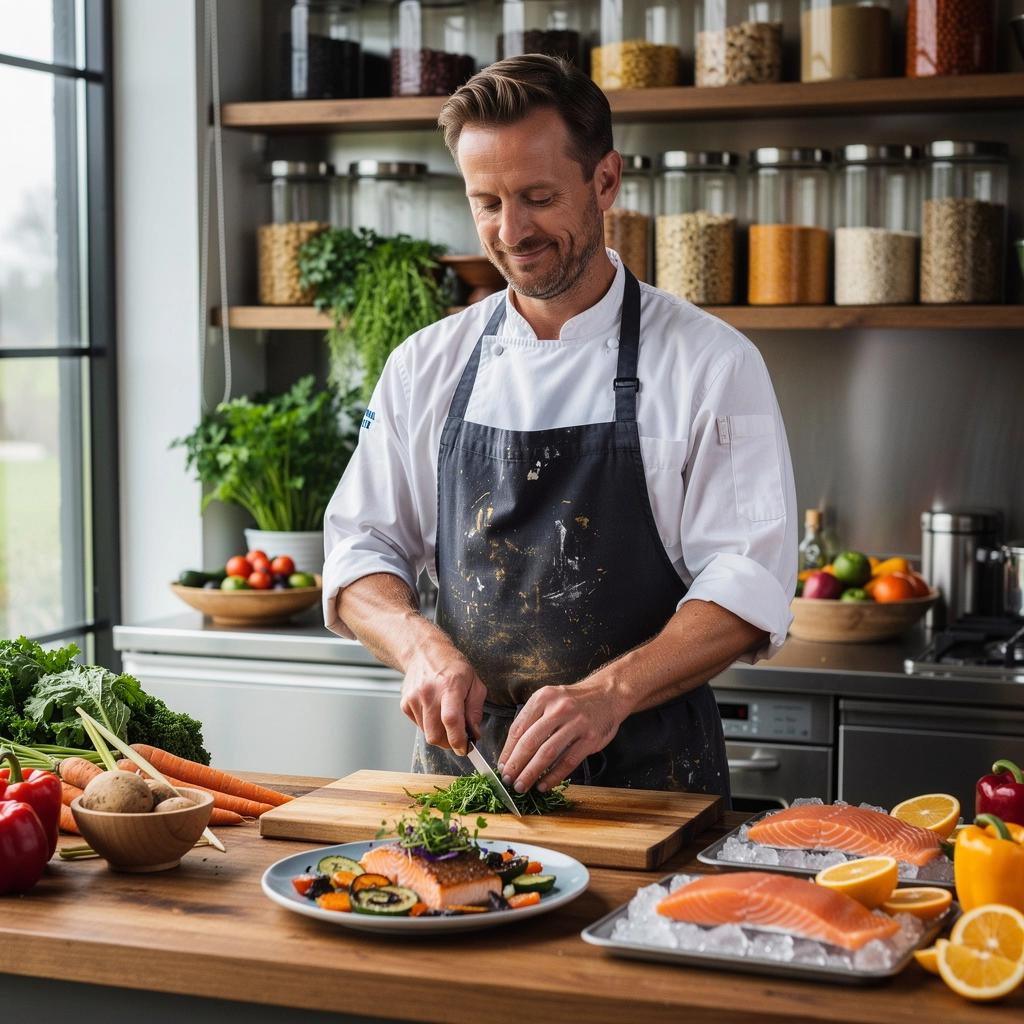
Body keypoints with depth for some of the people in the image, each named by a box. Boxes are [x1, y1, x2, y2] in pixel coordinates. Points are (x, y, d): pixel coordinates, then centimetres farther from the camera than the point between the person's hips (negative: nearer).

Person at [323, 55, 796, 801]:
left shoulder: (710, 362, -4)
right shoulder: (427, 365, 8)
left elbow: (748, 592, -10)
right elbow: (360, 551, 9)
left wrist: (608, 692, -25)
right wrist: (423, 647, -11)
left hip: (645, 770, -3)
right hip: (462, 755, 3)